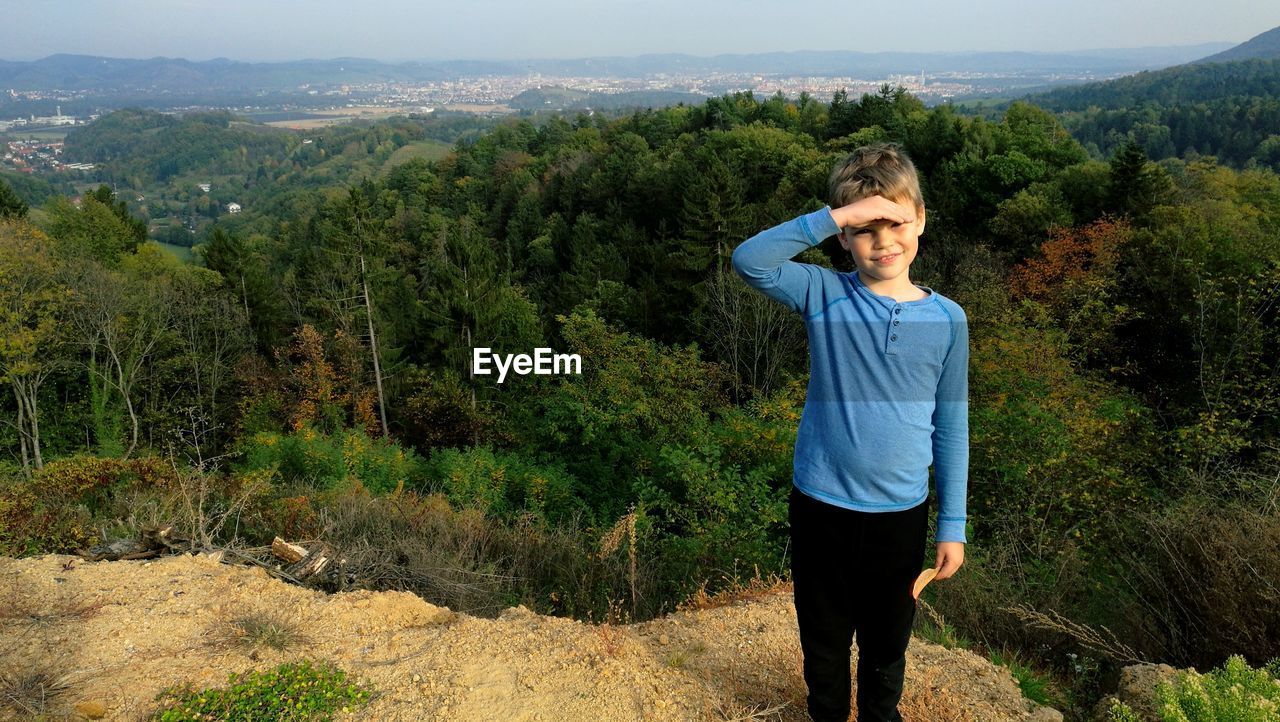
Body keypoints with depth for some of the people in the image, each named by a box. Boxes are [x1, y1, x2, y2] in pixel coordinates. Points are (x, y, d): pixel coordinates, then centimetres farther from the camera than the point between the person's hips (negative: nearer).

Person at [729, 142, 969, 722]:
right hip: (821, 506, -1)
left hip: (901, 514, 1)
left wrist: (953, 524, 2)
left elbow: (950, 427, 1)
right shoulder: (823, 295, -9)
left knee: (887, 642, 22)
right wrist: (832, 217, -30)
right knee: (825, 638, 20)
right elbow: (749, 261, -25)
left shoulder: (947, 319, -5)